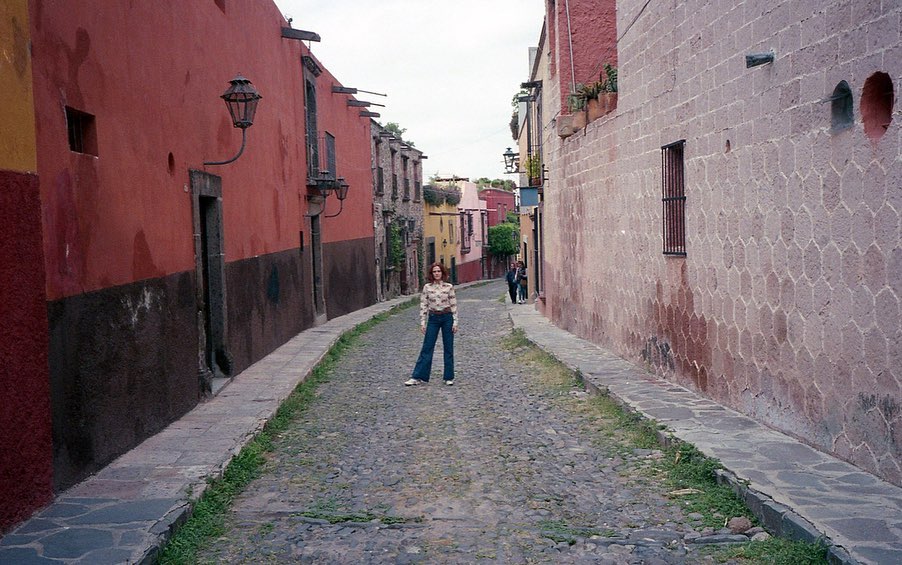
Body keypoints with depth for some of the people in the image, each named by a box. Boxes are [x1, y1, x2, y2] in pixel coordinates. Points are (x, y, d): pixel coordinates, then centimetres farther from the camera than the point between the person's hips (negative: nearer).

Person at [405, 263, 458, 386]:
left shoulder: (449, 287, -2)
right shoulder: (427, 287, 1)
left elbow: (453, 305, -1)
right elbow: (423, 305, 2)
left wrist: (455, 322, -5)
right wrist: (422, 322, -2)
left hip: (447, 318, -1)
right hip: (433, 318, 1)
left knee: (448, 348, 5)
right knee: (427, 348, 0)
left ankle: (449, 377, 14)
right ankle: (418, 377, 2)